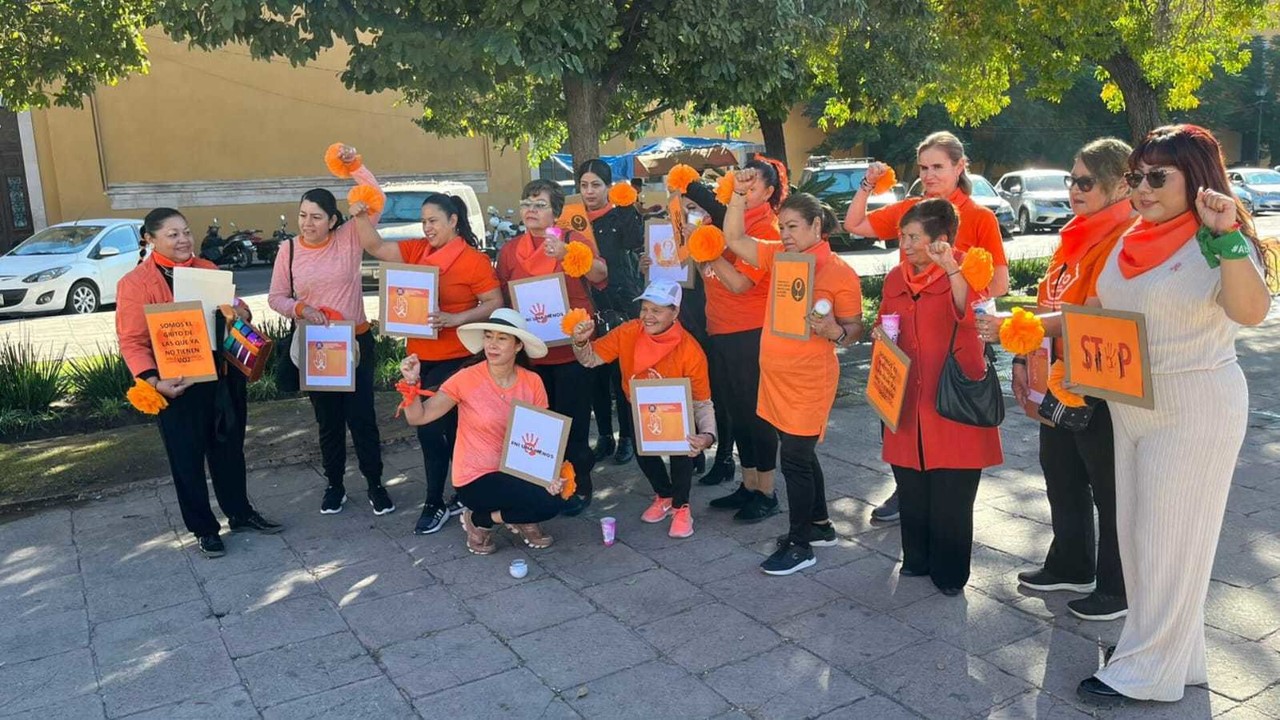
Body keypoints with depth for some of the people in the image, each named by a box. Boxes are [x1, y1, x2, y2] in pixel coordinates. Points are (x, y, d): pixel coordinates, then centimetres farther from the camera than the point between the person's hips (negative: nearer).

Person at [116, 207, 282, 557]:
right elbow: (132, 342, -11)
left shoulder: (208, 270, 7)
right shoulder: (135, 284, -8)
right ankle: (204, 528, 23)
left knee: (230, 450, 17)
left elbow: (236, 310, 18)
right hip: (180, 386, -4)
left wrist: (241, 314, -7)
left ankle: (240, 513, 34)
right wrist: (153, 380, -26)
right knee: (187, 458, 8)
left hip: (225, 377, 5)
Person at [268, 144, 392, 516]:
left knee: (362, 416, 3)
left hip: (356, 341, -2)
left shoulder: (349, 238, -7)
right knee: (328, 420, 14)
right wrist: (301, 309, -18)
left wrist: (355, 165, -27)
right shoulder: (289, 250, -2)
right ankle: (335, 485, 28)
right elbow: (276, 297, 1)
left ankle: (375, 485, 17)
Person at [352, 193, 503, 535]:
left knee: (430, 426, -4)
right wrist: (361, 214, -9)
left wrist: (455, 319, -23)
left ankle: (435, 503, 12)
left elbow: (495, 304, -13)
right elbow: (374, 246, 5)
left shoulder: (473, 260, -11)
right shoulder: (416, 250, 6)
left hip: (453, 359, -6)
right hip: (420, 357, 6)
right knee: (447, 427, 14)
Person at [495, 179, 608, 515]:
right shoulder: (509, 251, 7)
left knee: (573, 421, 3)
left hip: (571, 348, -3)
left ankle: (579, 486, 19)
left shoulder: (576, 240, -3)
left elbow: (600, 275, -21)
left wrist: (566, 254, -37)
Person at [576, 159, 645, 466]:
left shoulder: (623, 216, -2)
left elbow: (636, 246, -17)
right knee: (596, 375, 8)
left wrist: (631, 211, -20)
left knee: (623, 374, 2)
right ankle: (604, 436, 21)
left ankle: (627, 437, 15)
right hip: (590, 309, 4)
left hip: (624, 308, -4)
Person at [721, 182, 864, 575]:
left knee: (795, 459, 0)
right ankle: (820, 525, 37)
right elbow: (734, 238, 5)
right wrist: (740, 193, -3)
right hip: (776, 377, 7)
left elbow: (854, 331, -6)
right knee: (801, 454, 19)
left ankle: (799, 544, 14)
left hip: (809, 381, -7)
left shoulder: (839, 272, -11)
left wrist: (834, 330, -27)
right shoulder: (778, 257, 5)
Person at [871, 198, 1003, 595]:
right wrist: (880, 334, 1)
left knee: (951, 494, 2)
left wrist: (950, 268, -32)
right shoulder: (896, 277, 10)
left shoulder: (965, 271, -7)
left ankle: (950, 571, 19)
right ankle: (917, 558, 31)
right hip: (907, 401, 5)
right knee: (911, 488, 13)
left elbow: (971, 316, -26)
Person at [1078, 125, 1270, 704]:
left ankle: (1149, 668, 19)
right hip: (1129, 406, 8)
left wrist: (1227, 235, -43)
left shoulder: (1217, 247, -16)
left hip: (1193, 410, -8)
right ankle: (1175, 651, 34)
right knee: (1137, 532, 16)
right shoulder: (1132, 242, 7)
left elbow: (1250, 311, -34)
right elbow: (1106, 312, 19)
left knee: (1168, 538, 4)